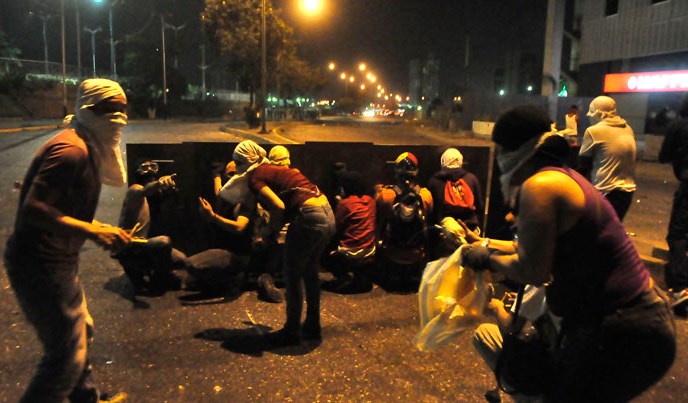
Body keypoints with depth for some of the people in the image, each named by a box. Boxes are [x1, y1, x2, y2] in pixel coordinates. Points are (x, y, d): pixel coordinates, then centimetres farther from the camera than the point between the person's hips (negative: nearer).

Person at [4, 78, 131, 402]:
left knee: (80, 331, 26)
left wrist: (101, 230, 9)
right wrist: (92, 231, -28)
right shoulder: (72, 149, -20)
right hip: (41, 266, -11)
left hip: (56, 262, 11)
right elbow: (33, 208, -27)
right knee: (66, 356, -5)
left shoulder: (86, 148, 12)